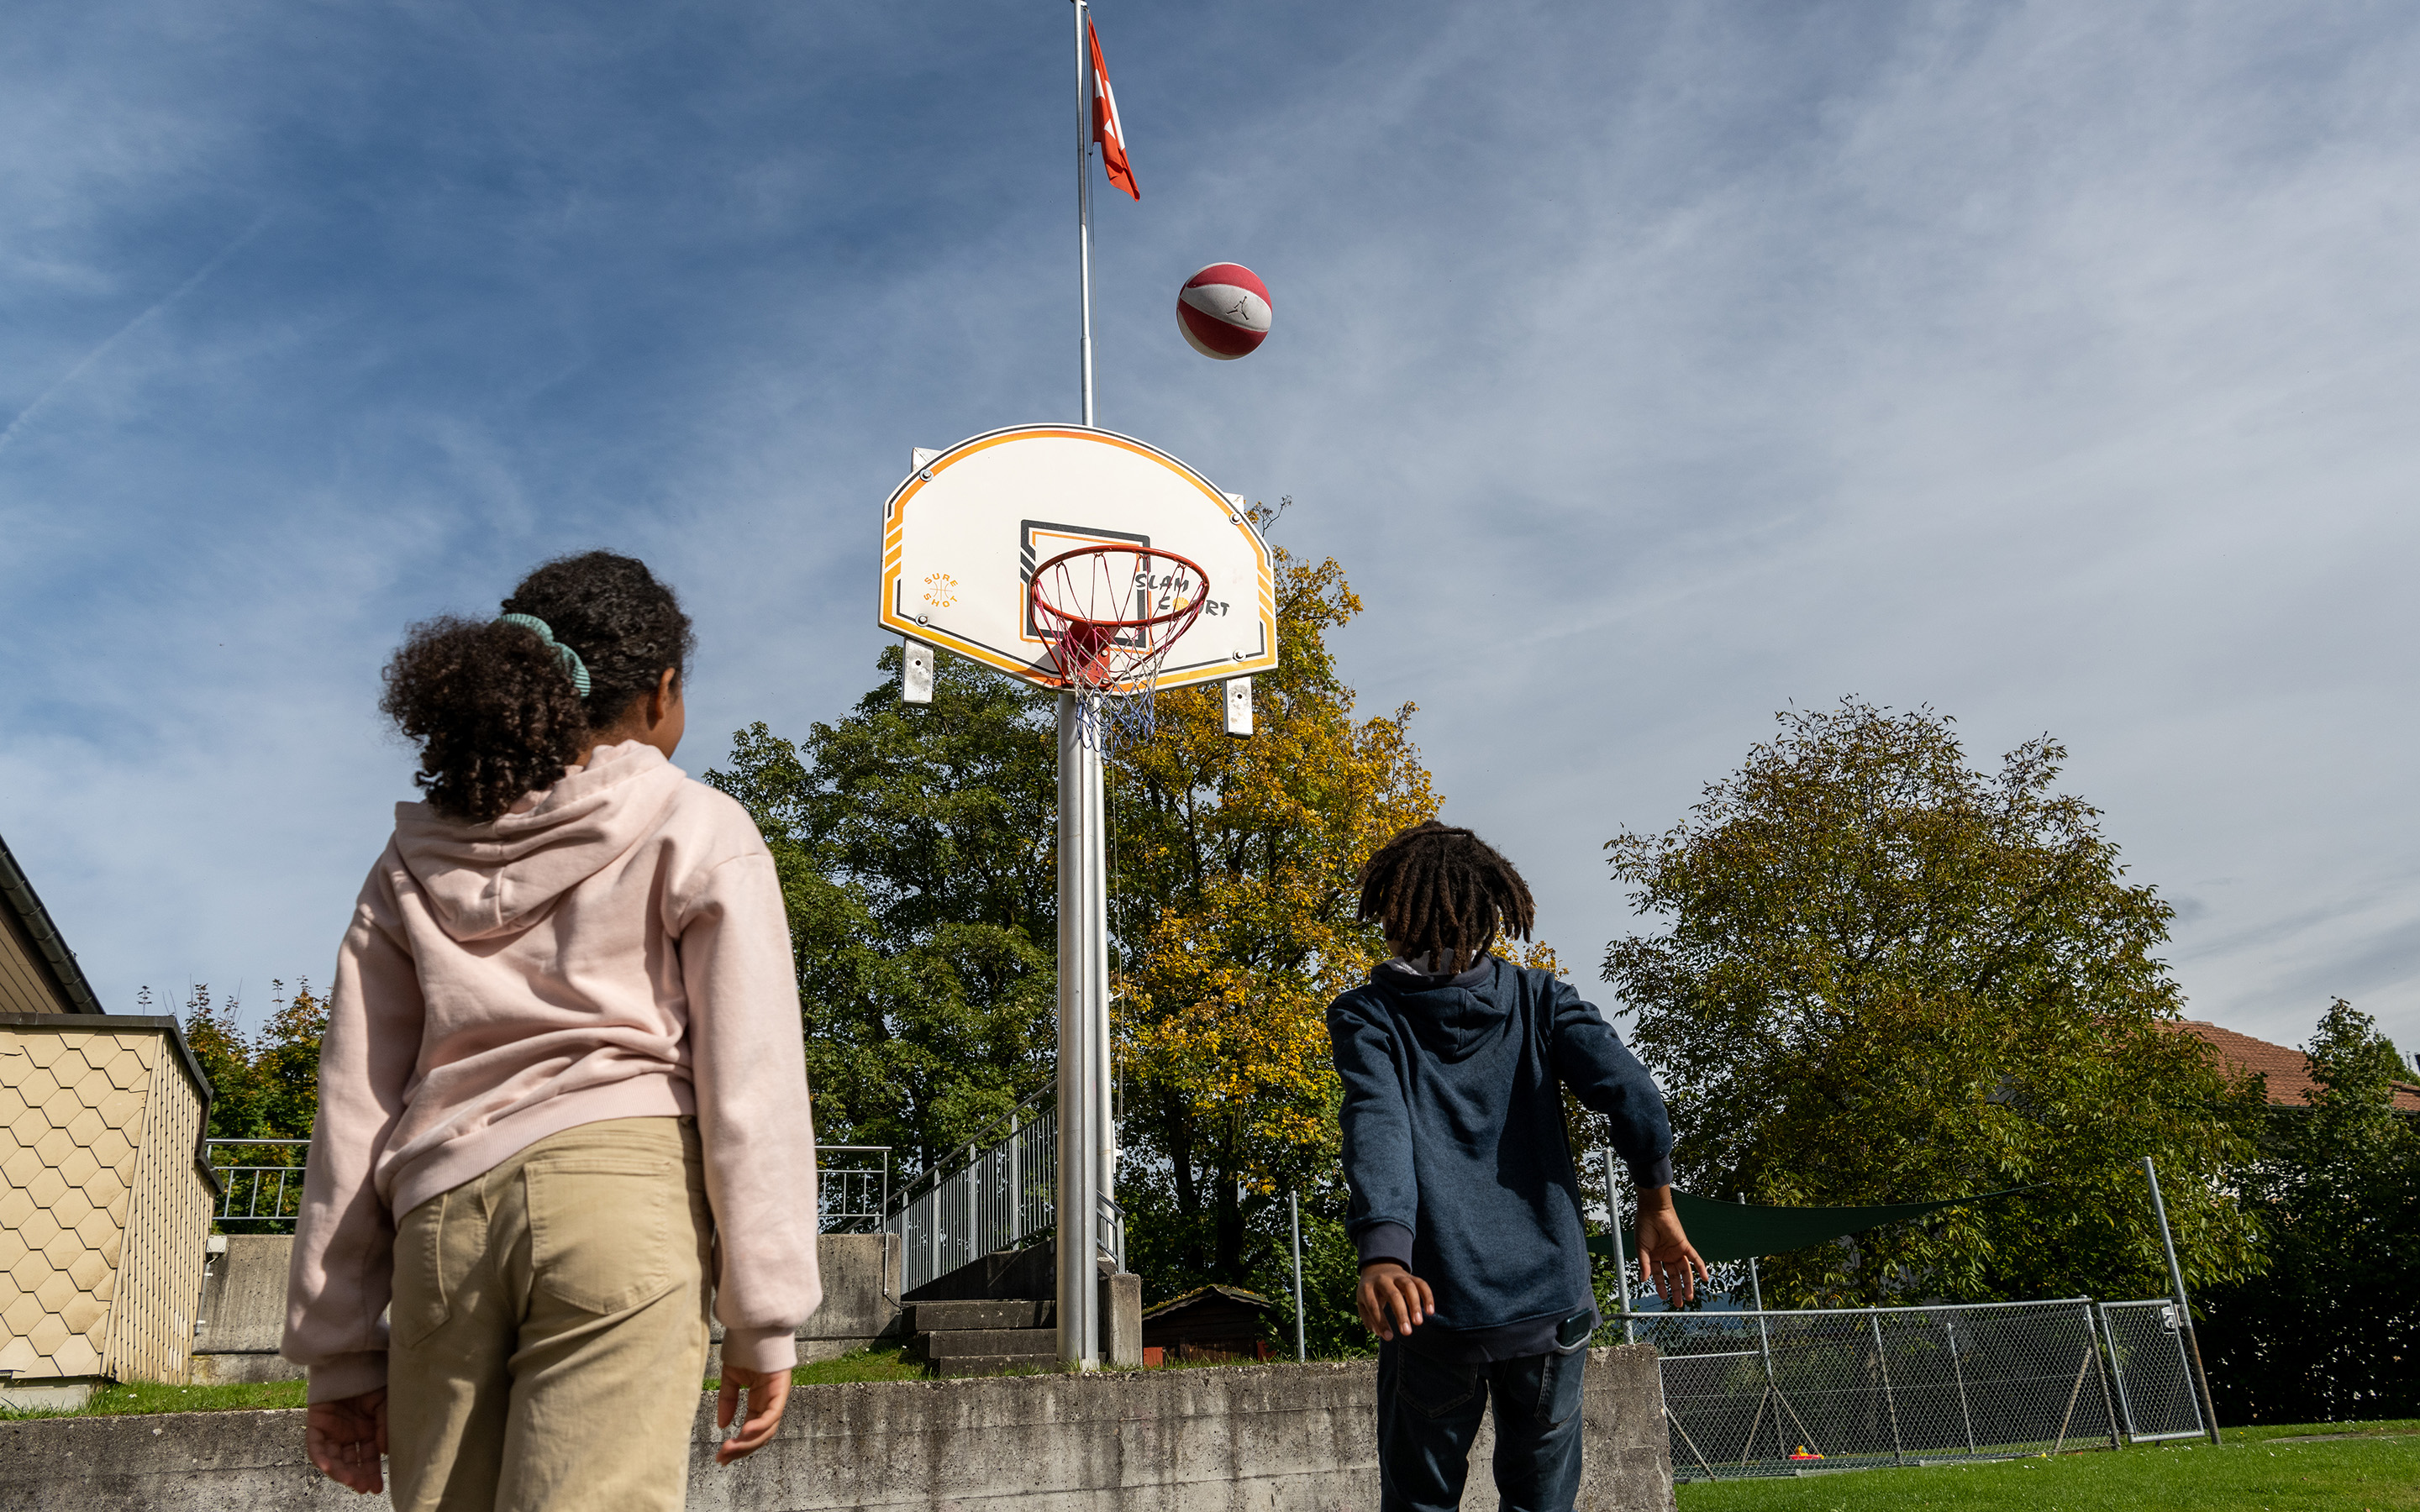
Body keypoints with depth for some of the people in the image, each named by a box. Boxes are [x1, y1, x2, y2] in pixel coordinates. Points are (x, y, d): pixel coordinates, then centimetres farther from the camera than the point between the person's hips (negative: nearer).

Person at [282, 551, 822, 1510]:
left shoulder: (415, 863, 17)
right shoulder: (697, 832, 5)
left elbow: (355, 1110, 14)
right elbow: (748, 1083, -3)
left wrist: (340, 1354, 16)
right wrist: (762, 1321, -1)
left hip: (442, 1218, 4)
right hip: (621, 1193, -4)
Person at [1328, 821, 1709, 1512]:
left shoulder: (1364, 1016, -2)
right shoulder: (1541, 999, 4)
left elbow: (1375, 1127, -19)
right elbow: (1629, 1090, -8)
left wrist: (1383, 1251, -31)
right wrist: (1657, 1203, 3)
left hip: (1434, 1308, -2)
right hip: (1551, 1299, 2)